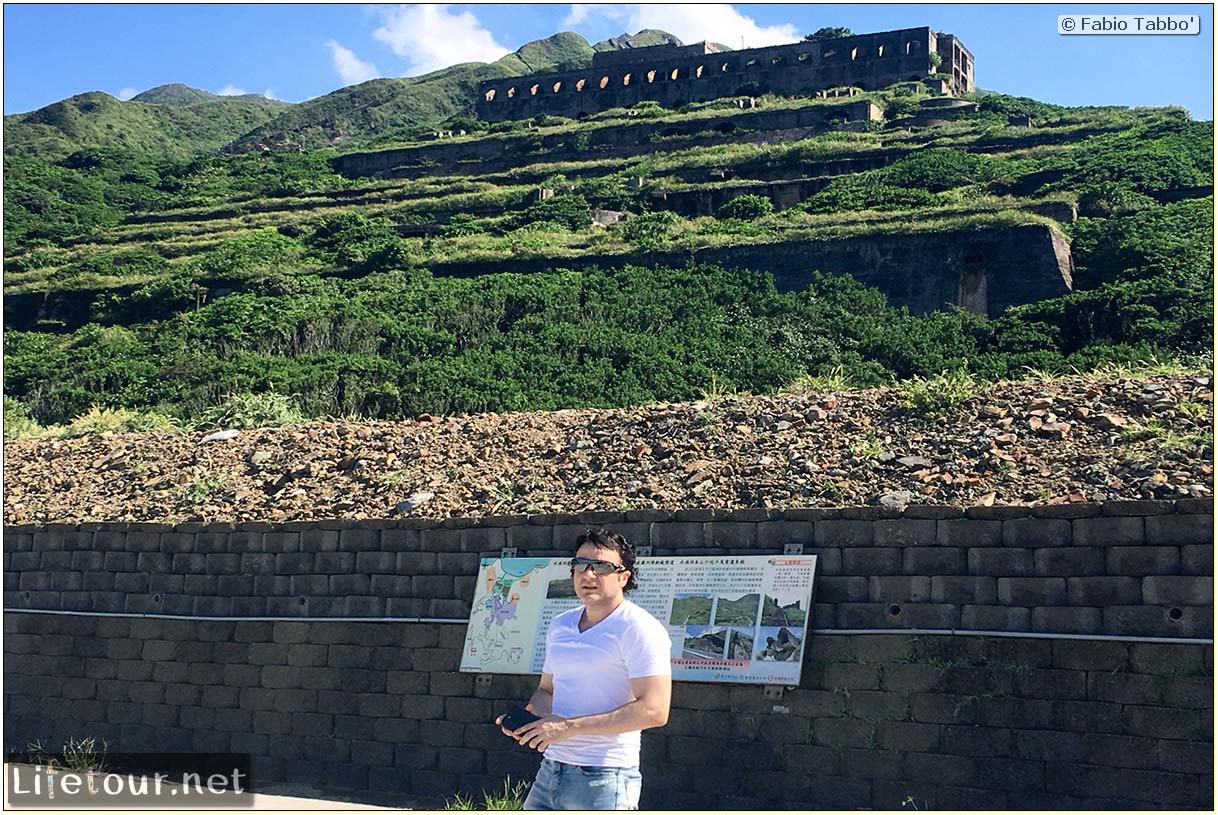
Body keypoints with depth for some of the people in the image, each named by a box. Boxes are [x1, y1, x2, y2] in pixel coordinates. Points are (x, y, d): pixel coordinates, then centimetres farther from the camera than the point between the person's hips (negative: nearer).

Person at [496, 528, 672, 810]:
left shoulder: (639, 629, -11)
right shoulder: (559, 625, 14)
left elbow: (654, 710, -19)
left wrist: (569, 726, -19)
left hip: (605, 780, -7)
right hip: (549, 773, 7)